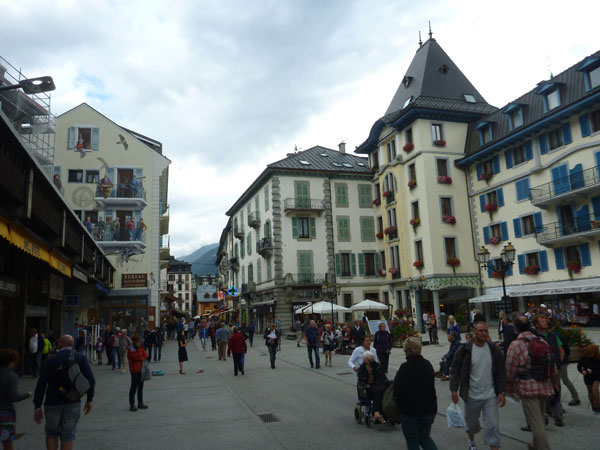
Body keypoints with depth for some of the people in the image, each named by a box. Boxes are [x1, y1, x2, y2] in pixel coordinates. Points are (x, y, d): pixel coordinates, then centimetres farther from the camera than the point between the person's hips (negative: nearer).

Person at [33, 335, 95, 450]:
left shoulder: (51, 360, -4)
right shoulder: (81, 358, -3)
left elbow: (41, 385, -7)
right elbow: (90, 380, -8)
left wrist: (37, 407, 1)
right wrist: (89, 400, 4)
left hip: (53, 403, 0)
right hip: (73, 403, 0)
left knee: (51, 434, 20)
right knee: (68, 436, 9)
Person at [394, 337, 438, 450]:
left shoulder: (405, 367, -21)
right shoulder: (428, 364, 0)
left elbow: (398, 391, -22)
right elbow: (431, 384, 11)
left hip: (410, 409, -6)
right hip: (429, 408, 6)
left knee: (412, 440, 12)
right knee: (424, 436, 20)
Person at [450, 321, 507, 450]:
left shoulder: (494, 350, -3)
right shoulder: (464, 350, -9)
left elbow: (501, 372, 2)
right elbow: (455, 370, -4)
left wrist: (501, 392, -3)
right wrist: (454, 390, -9)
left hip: (490, 396, 0)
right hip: (471, 396, 0)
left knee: (493, 425, -4)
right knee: (471, 423, 18)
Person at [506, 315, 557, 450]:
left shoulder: (515, 345, -14)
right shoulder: (542, 342, 2)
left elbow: (510, 371, -11)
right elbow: (553, 366, 10)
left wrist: (509, 388, 3)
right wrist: (555, 383, 24)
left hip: (527, 388, -6)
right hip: (545, 387, 6)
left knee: (535, 422, -1)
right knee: (540, 419, 22)